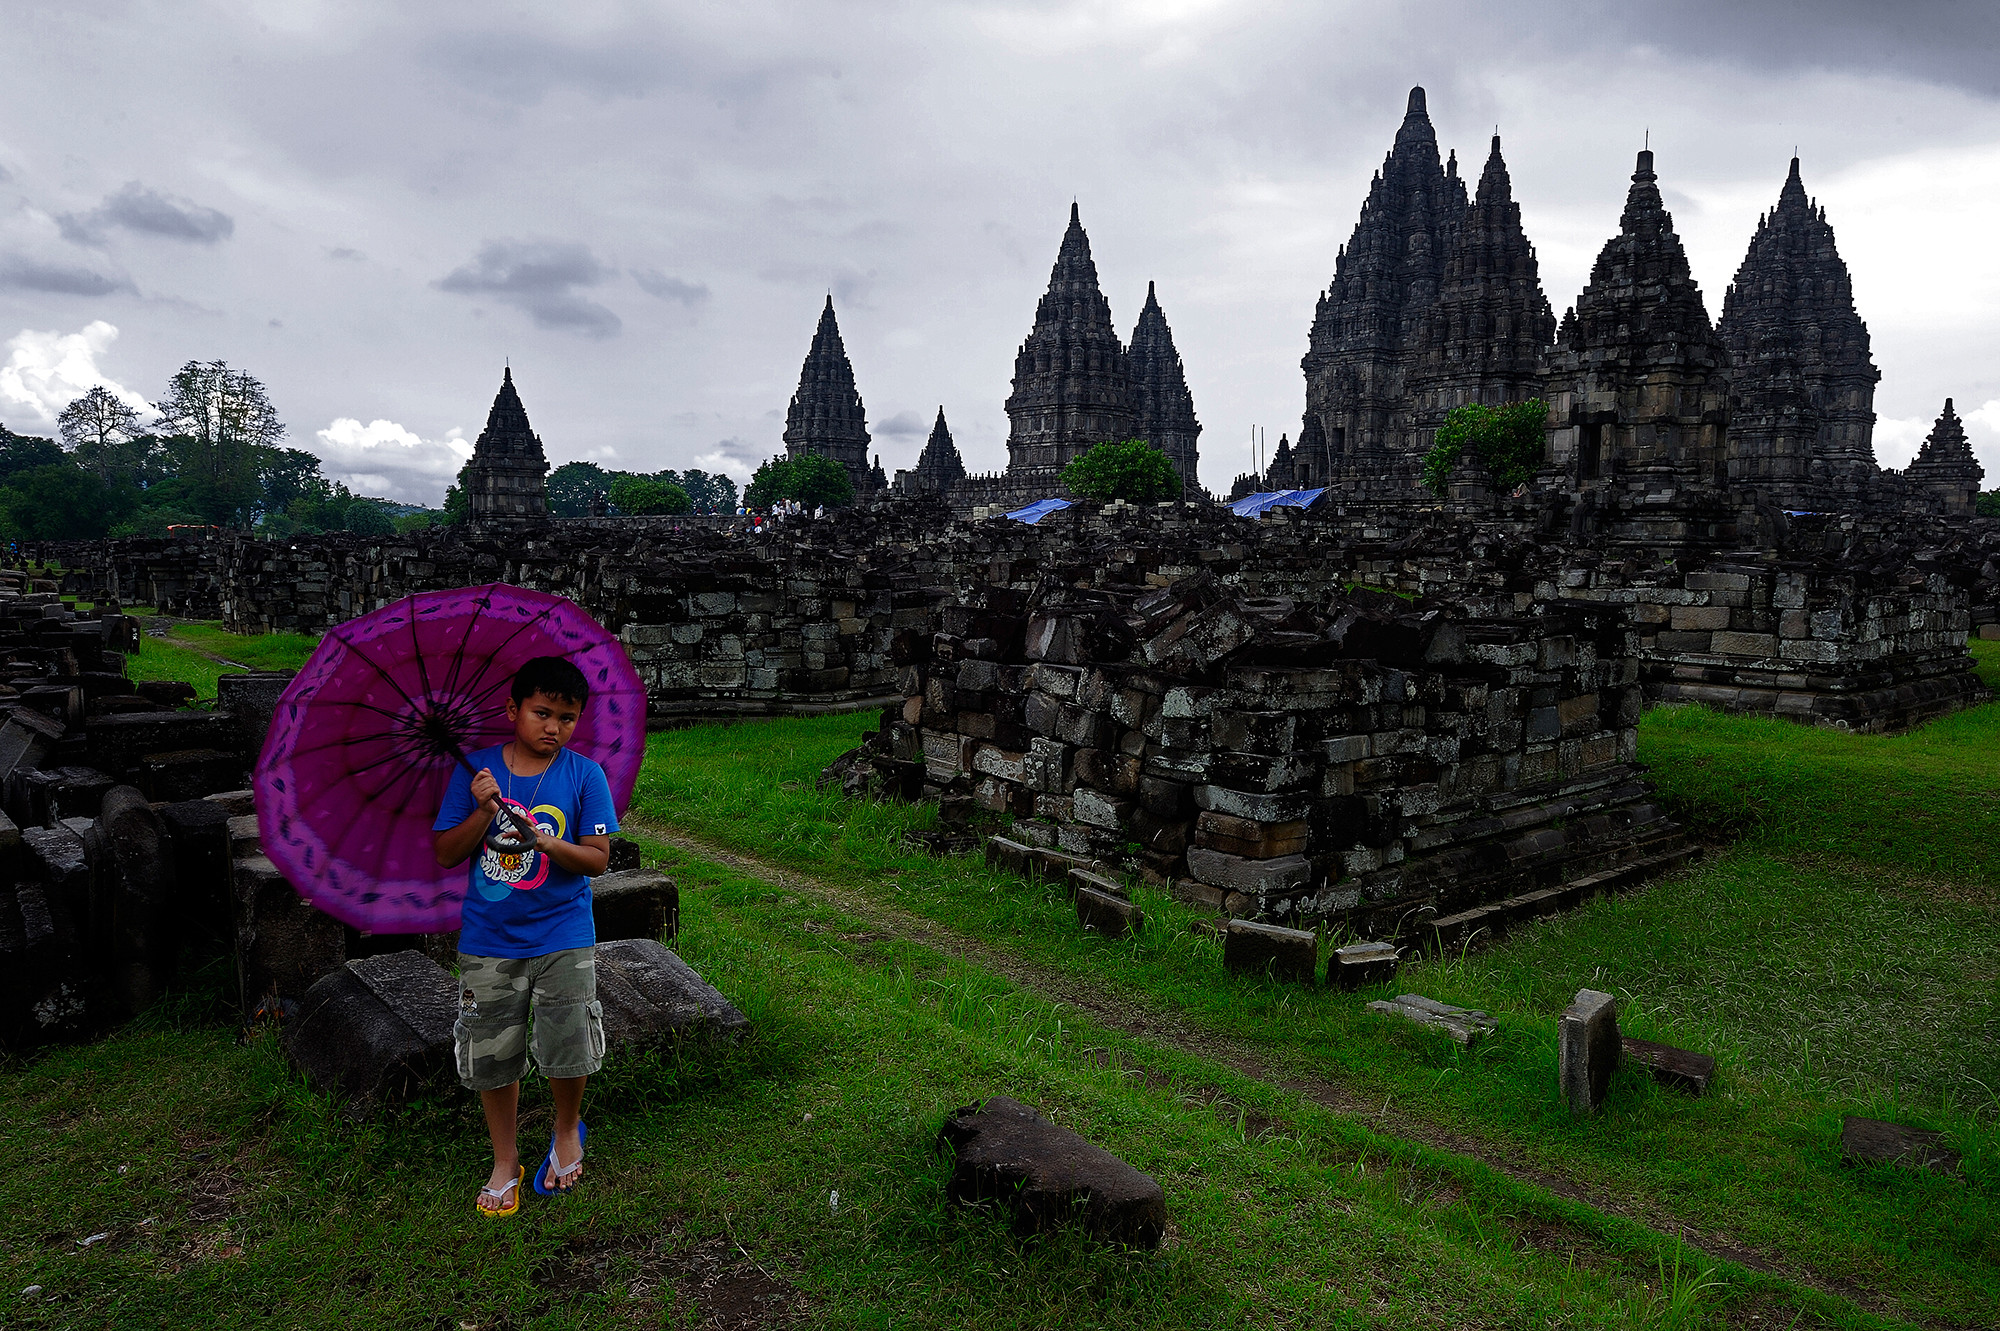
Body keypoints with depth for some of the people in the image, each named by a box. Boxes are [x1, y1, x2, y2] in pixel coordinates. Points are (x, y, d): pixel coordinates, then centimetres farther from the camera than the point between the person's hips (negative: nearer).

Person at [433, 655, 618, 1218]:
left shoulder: (585, 775, -4)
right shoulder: (476, 771, -1)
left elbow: (598, 858, -6)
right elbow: (446, 854, -2)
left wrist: (547, 843, -24)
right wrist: (484, 810, -18)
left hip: (563, 938, -1)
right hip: (489, 941, 1)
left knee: (567, 1051, -6)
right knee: (491, 1058, 9)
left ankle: (568, 1130, 27)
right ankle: (505, 1161, 32)